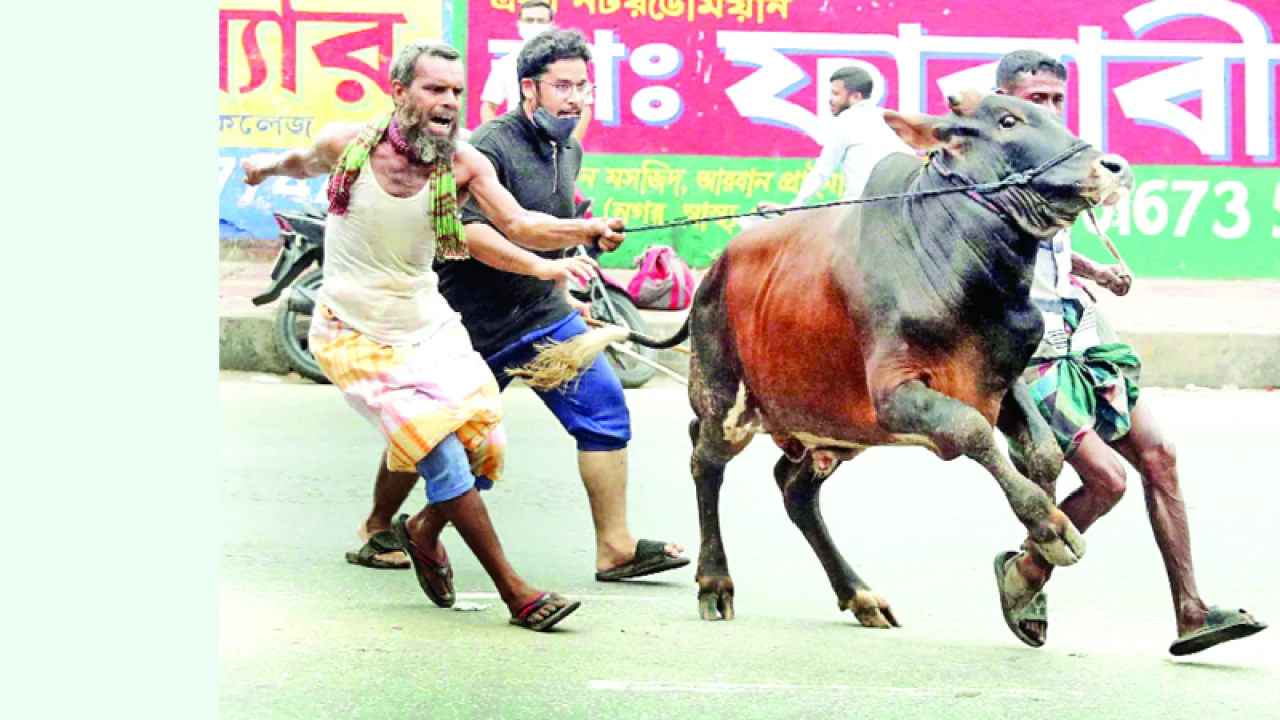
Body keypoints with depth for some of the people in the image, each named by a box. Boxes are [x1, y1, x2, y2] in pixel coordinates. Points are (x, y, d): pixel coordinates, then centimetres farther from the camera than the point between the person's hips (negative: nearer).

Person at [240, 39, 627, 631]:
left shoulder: (463, 164, -10)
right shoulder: (345, 145, -11)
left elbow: (518, 224, -25)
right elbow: (308, 162, 16)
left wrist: (584, 231, -38)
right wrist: (271, 166, 8)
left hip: (429, 326, 3)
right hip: (354, 334, -3)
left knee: (482, 447, -5)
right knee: (441, 452, -19)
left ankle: (424, 531, 32)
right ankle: (517, 596, -13)